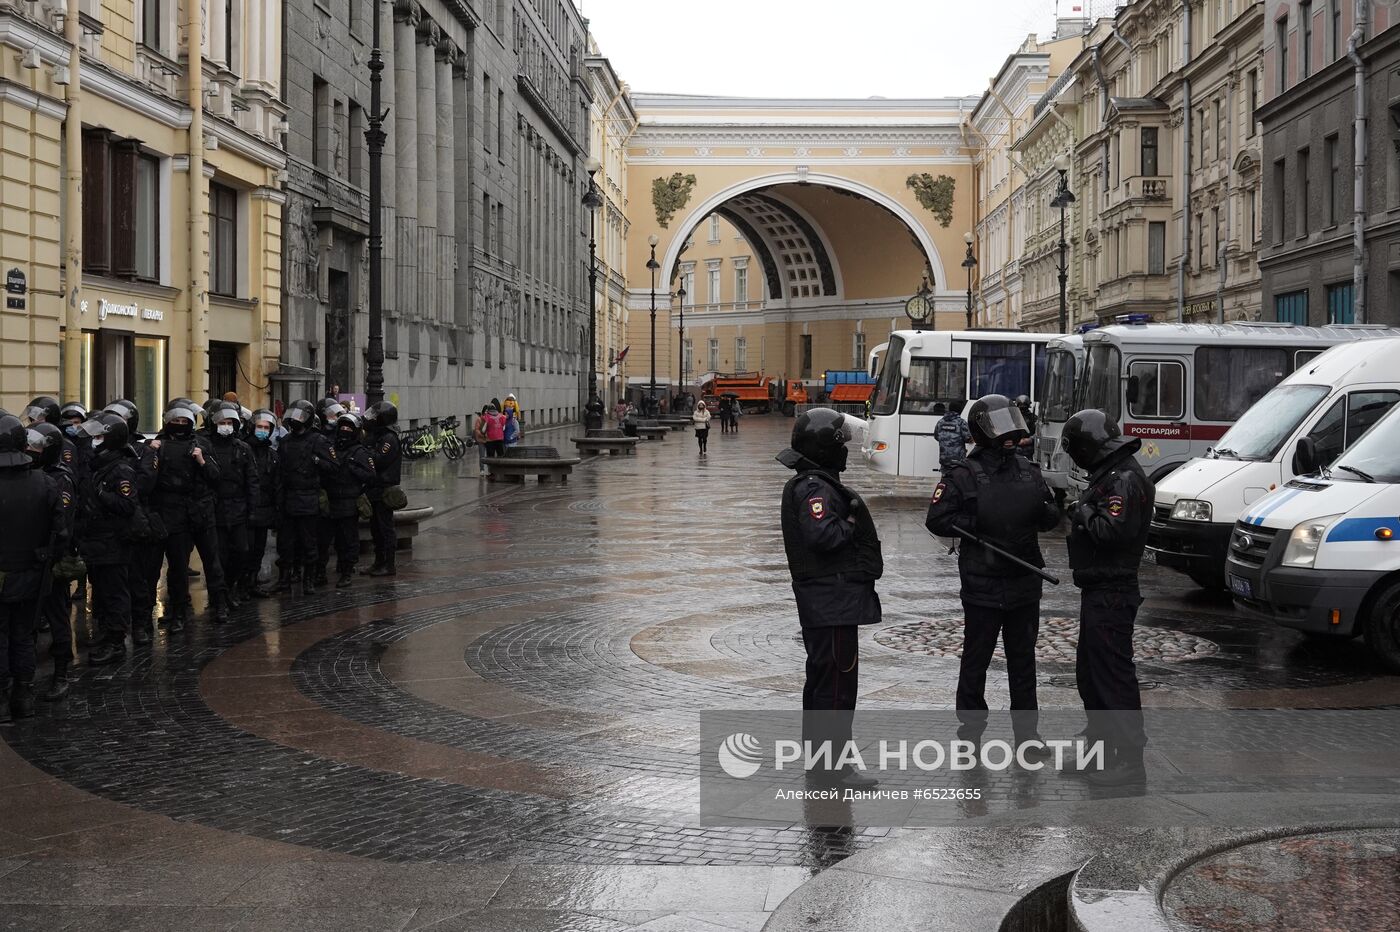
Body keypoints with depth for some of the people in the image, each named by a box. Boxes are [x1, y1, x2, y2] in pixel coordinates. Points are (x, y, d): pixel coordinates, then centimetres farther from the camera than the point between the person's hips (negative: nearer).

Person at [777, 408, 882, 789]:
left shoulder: (807, 483, 16)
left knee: (822, 675, 18)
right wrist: (850, 522, -14)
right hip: (833, 598, -11)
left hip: (820, 599, 11)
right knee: (838, 677, -7)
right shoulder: (815, 488, -18)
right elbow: (821, 534, -29)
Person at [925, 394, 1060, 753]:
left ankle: (1026, 731, 23)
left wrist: (1044, 513, -8)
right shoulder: (964, 475, -7)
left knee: (1023, 659, 13)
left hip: (1024, 584, 5)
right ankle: (971, 727, 17)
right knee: (976, 659, 5)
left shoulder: (1028, 470, 10)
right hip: (982, 585, -5)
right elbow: (938, 519, -9)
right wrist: (980, 524, -20)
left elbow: (1051, 517, 15)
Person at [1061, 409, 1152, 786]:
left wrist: (1084, 513, -14)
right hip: (1098, 589, 11)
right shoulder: (1110, 474, 16)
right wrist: (1078, 511, 7)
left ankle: (1130, 759, -3)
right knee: (1089, 671, 19)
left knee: (1113, 673, -8)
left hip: (1111, 594, -11)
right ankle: (1101, 746, 30)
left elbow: (1113, 530, -28)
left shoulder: (1125, 479, -17)